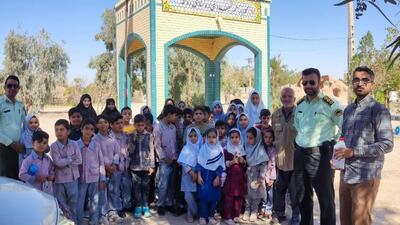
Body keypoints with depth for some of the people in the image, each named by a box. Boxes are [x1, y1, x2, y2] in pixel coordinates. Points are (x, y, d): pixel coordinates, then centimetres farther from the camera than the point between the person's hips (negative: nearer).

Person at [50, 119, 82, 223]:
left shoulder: (74, 144, -2)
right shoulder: (53, 146, -8)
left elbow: (79, 160, -9)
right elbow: (58, 162, -19)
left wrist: (65, 162, -14)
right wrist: (71, 158, -12)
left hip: (73, 178, 2)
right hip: (59, 179, -2)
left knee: (73, 202, 12)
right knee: (61, 204, 10)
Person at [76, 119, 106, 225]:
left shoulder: (96, 145, -1)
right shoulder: (76, 145, -3)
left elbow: (101, 163, 2)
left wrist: (102, 179, 1)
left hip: (94, 178, 1)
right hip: (81, 178, -1)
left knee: (94, 203, 9)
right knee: (79, 204, 6)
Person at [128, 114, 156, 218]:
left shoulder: (148, 136, -1)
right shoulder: (131, 136, 2)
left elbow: (151, 151, 0)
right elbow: (130, 151, -2)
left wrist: (152, 165, -2)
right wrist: (133, 139, -15)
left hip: (146, 165, -1)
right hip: (135, 166, 1)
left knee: (145, 186, 6)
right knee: (136, 187, 5)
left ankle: (145, 207, 17)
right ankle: (138, 207, 14)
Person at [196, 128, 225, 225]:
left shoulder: (219, 149, -4)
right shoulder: (203, 148, -4)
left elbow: (220, 165, -3)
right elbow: (199, 163, -4)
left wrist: (218, 177, -7)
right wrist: (199, 176, -9)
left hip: (215, 175, 1)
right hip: (204, 175, -1)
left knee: (214, 196, 5)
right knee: (203, 195, -1)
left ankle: (211, 216, 19)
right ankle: (202, 216, 11)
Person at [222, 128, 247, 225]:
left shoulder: (242, 150, 11)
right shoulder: (226, 150, -2)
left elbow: (245, 164, 17)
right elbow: (223, 163, -7)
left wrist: (243, 161, -4)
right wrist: (232, 162, -20)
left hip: (240, 177, 4)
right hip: (230, 176, -4)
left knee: (239, 196, 6)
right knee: (229, 197, -3)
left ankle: (236, 215, 20)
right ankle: (227, 217, 6)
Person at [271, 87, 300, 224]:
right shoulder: (275, 115, 5)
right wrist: (275, 150, 12)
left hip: (296, 158, -4)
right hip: (280, 158, 4)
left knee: (295, 191, 5)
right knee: (279, 189, 16)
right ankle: (278, 214, 32)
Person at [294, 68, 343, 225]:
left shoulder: (330, 104, -11)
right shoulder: (300, 104, 10)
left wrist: (332, 143, -4)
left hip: (320, 155, -6)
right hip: (300, 154, 7)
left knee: (325, 198, 2)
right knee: (303, 196, 18)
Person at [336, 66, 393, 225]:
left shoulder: (379, 110, -8)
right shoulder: (348, 110, 14)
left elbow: (387, 145, -15)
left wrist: (354, 152, -20)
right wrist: (338, 152, 4)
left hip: (366, 176, -7)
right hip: (346, 174, 7)